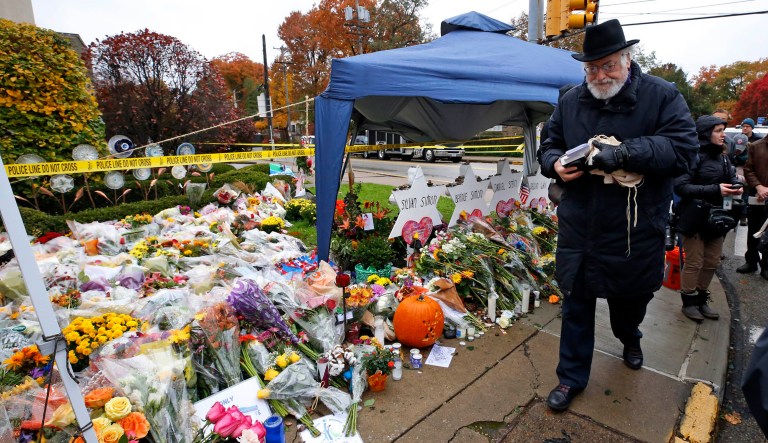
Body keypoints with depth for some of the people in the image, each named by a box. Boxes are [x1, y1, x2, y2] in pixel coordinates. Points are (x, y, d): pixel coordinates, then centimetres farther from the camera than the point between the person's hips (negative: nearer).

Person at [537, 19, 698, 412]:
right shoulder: (570, 101, 4)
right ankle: (572, 377, 25)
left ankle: (629, 339, 57)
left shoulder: (662, 96, -4)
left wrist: (624, 153, -28)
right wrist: (556, 165, -12)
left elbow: (683, 148, -14)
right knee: (576, 305, 8)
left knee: (630, 298, 22)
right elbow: (549, 146, 11)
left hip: (635, 232, -1)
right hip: (579, 229, 1)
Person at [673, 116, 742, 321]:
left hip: (717, 217, 8)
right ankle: (689, 302, 19)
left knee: (712, 262, 15)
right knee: (694, 263, 3)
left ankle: (701, 300, 31)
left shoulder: (722, 157, 11)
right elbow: (680, 186, -22)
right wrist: (715, 190, -25)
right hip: (695, 218, -8)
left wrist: (736, 187, -2)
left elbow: (732, 177, 21)